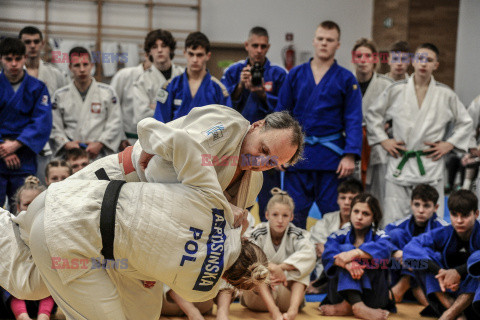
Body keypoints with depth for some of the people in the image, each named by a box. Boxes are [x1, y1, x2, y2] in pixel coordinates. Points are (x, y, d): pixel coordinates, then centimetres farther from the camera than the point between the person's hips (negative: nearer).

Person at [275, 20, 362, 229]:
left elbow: (354, 120, -1)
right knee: (293, 214, 5)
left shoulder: (346, 79, 2)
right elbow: (281, 114, 10)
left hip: (331, 156, -2)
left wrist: (350, 156, -11)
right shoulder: (296, 75, 7)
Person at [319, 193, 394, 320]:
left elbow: (384, 249, -23)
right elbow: (328, 254, -17)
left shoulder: (379, 236, 3)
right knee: (346, 247, -19)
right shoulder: (340, 235, 6)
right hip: (341, 293, 1)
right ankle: (357, 306, -38)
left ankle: (346, 307, -30)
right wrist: (347, 264, -38)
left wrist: (355, 253, -38)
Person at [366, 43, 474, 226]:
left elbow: (465, 123, 16)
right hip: (399, 165, 0)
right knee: (392, 222, 1)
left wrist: (449, 144, 4)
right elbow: (373, 115, 15)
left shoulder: (446, 95, 4)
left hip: (431, 166, 0)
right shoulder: (396, 91, 4)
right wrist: (383, 140, 6)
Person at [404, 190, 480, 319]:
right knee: (427, 256, -15)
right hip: (447, 295, 3)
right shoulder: (444, 234, -6)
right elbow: (410, 248, -21)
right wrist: (439, 271, -34)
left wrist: (459, 271, -39)